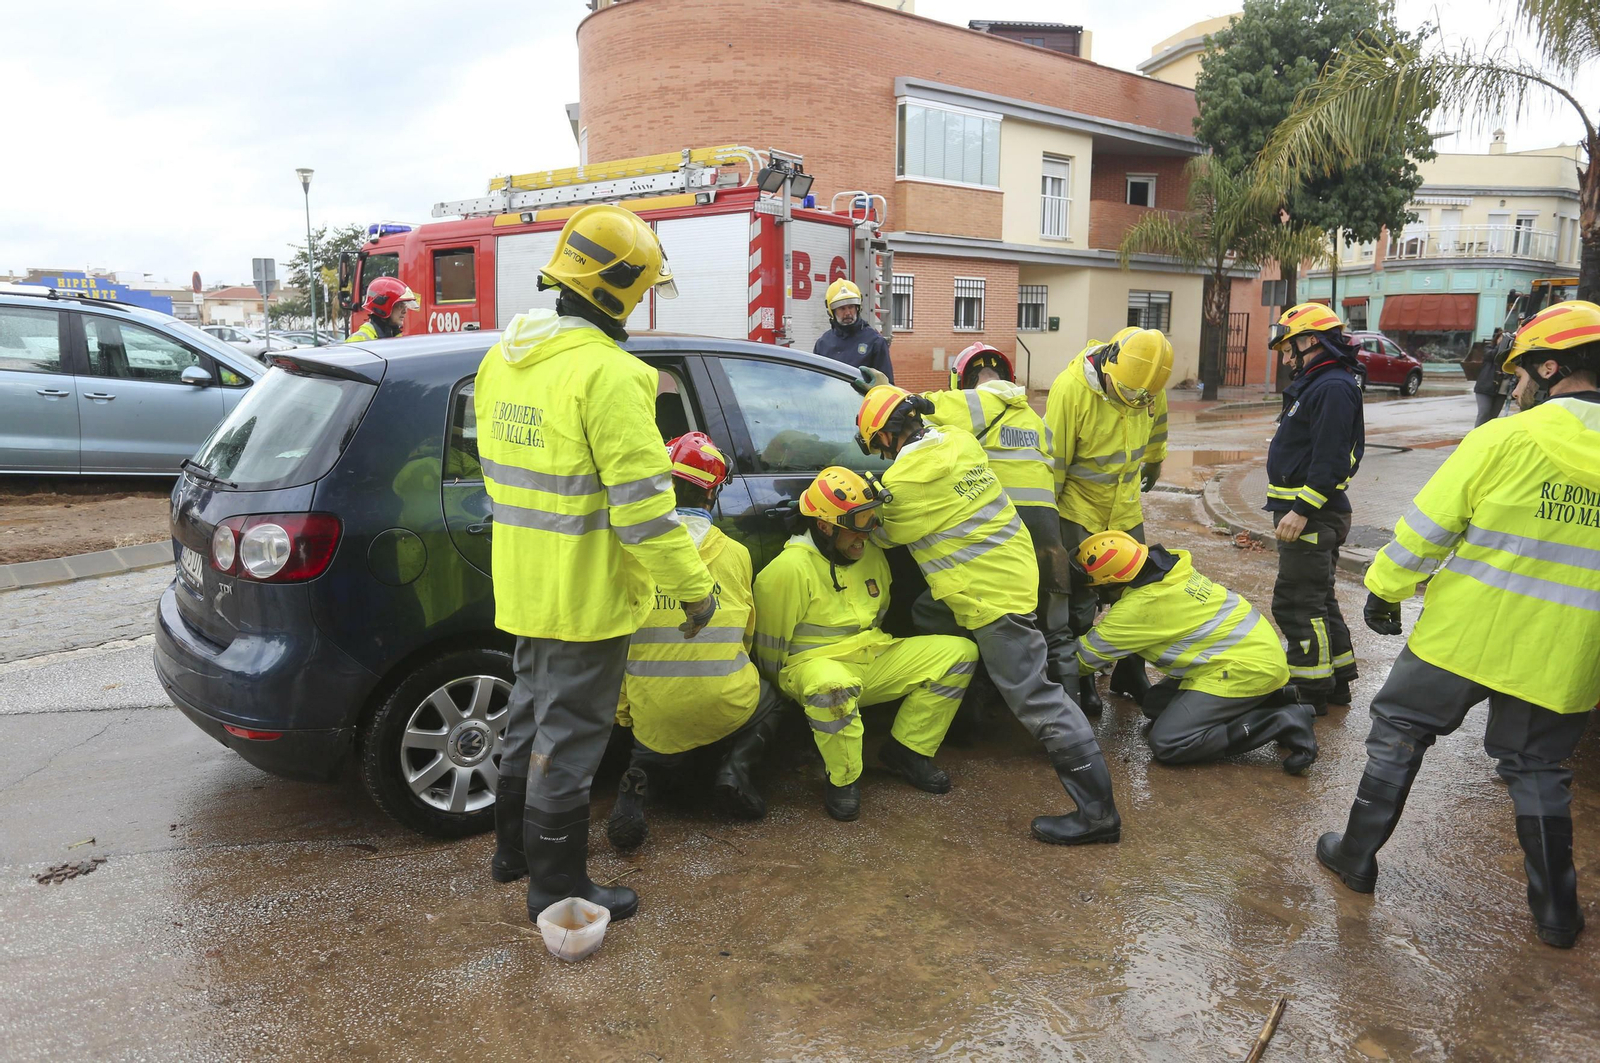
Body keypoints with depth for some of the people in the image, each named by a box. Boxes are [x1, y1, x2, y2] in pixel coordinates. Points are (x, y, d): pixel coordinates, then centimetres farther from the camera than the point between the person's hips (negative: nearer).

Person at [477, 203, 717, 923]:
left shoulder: (502, 358, 6)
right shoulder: (606, 374, -22)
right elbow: (642, 505, -25)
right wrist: (693, 586, -16)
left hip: (523, 584, 9)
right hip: (586, 594, -9)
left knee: (530, 710, 24)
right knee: (569, 734, 5)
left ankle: (514, 847, 41)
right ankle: (557, 885, 21)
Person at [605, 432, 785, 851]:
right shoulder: (735, 553, -1)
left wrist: (621, 707, 11)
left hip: (653, 708, 1)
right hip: (726, 705, 0)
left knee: (655, 749, 34)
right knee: (766, 705, 34)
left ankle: (638, 784, -1)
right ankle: (736, 767, 5)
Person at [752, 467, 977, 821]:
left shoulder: (871, 555, 7)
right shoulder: (789, 569, -17)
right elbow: (770, 649, -10)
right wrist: (789, 686, -4)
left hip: (872, 662, 7)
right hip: (815, 664, -7)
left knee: (960, 652, -4)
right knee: (832, 687, -45)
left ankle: (906, 751, 6)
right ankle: (843, 780, -17)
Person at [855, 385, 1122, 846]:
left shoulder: (902, 481, -16)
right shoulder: (960, 441, 5)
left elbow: (887, 534, 2)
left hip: (990, 595, -10)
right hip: (1015, 568, 10)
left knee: (1034, 696, -8)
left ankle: (1097, 810, -5)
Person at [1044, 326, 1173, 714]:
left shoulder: (1149, 386, -9)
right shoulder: (1071, 389, -25)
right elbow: (1053, 459, -19)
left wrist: (1154, 462, 30)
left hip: (1126, 509, 5)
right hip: (1078, 510, -5)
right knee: (1078, 602, -2)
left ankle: (1130, 677, 29)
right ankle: (1078, 683, 15)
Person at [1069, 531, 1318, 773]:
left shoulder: (1140, 606, -21)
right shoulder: (1165, 568, 2)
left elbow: (1085, 655, -10)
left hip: (1249, 667, -10)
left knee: (1167, 743, -13)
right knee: (1156, 706, 10)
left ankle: (1284, 724, -11)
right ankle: (1270, 699, 9)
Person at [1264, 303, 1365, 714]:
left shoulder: (1334, 387, -17)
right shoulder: (1315, 383, 17)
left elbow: (1330, 460, -25)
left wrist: (1302, 509, -25)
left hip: (1312, 516, -11)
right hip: (1306, 513, 11)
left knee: (1297, 603, -6)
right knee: (1319, 598, 19)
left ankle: (1311, 691, 3)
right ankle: (1337, 680, 31)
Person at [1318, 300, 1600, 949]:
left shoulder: (1504, 439, -13)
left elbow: (1426, 526, -9)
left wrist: (1384, 591, 4)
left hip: (1466, 632, -4)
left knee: (1399, 732, 14)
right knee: (1536, 767, 20)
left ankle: (1357, 855, 22)